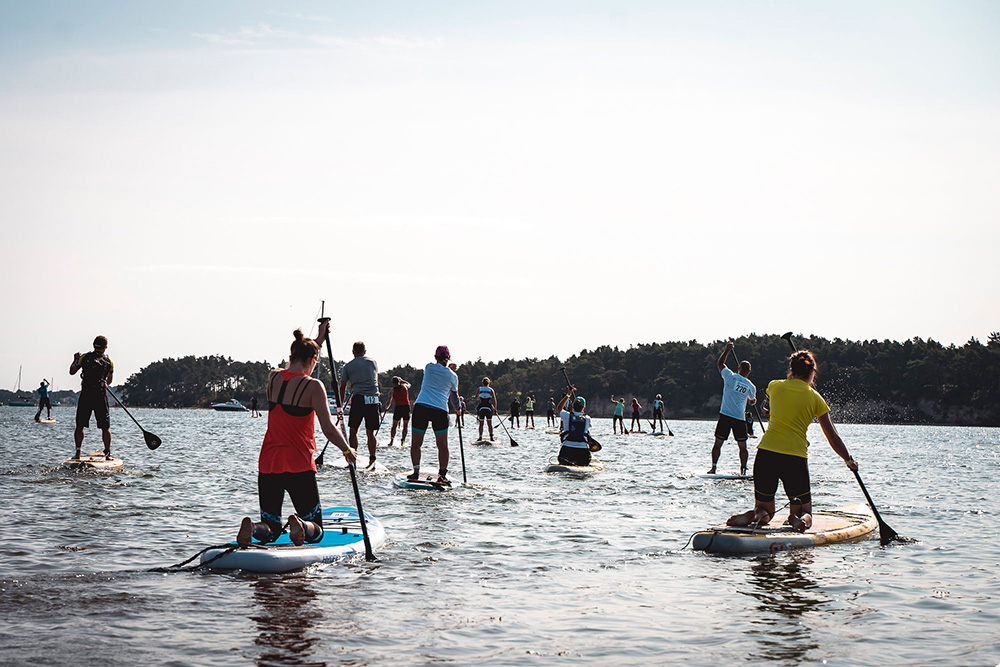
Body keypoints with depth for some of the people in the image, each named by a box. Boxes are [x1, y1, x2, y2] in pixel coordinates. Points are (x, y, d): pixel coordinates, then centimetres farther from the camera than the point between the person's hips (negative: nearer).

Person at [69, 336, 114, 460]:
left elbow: (72, 371, 10)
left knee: (80, 426, 10)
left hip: (85, 395, 0)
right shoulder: (109, 362, 4)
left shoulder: (84, 357, 1)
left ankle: (77, 453, 7)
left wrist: (76, 359, 27)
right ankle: (107, 453, 4)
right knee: (105, 427, 6)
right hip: (101, 396, 0)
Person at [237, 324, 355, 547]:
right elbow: (329, 429, -15)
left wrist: (317, 341, 37)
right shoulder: (313, 386, -10)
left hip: (268, 465, 5)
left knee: (270, 529, 16)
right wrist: (347, 451, 3)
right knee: (315, 532, 8)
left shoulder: (273, 377, 5)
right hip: (299, 467, -5)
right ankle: (300, 526, -28)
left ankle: (252, 527, -20)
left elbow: (295, 370, 29)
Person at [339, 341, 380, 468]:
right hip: (374, 399, 2)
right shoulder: (372, 362, 14)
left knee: (353, 431, 5)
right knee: (370, 432, 8)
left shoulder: (348, 366, 7)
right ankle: (372, 460, 1)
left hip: (358, 399, -2)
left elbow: (342, 387, 8)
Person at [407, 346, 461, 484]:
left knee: (416, 443, 8)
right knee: (442, 445, 7)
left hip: (421, 407, 0)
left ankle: (416, 472, 5)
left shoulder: (429, 367, 8)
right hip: (440, 410, 0)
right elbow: (454, 396, 22)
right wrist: (457, 408, 43)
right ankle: (442, 474, 3)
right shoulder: (452, 375, 8)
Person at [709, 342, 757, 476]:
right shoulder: (751, 386, 5)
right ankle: (743, 470, 2)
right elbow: (752, 401, 24)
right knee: (742, 446, 8)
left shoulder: (731, 377, -1)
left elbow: (720, 363, 13)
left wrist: (727, 350, 23)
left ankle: (713, 468, -1)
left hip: (725, 415, -1)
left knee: (718, 443, 5)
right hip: (740, 418, 1)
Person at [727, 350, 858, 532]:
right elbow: (833, 438, 9)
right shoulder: (815, 398, 4)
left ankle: (755, 515, -19)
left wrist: (791, 378, 41)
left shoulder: (775, 386, 7)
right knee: (804, 512, 13)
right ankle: (801, 519, -24)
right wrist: (849, 460, 23)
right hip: (796, 458, -1)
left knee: (764, 508, 17)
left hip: (766, 452, 2)